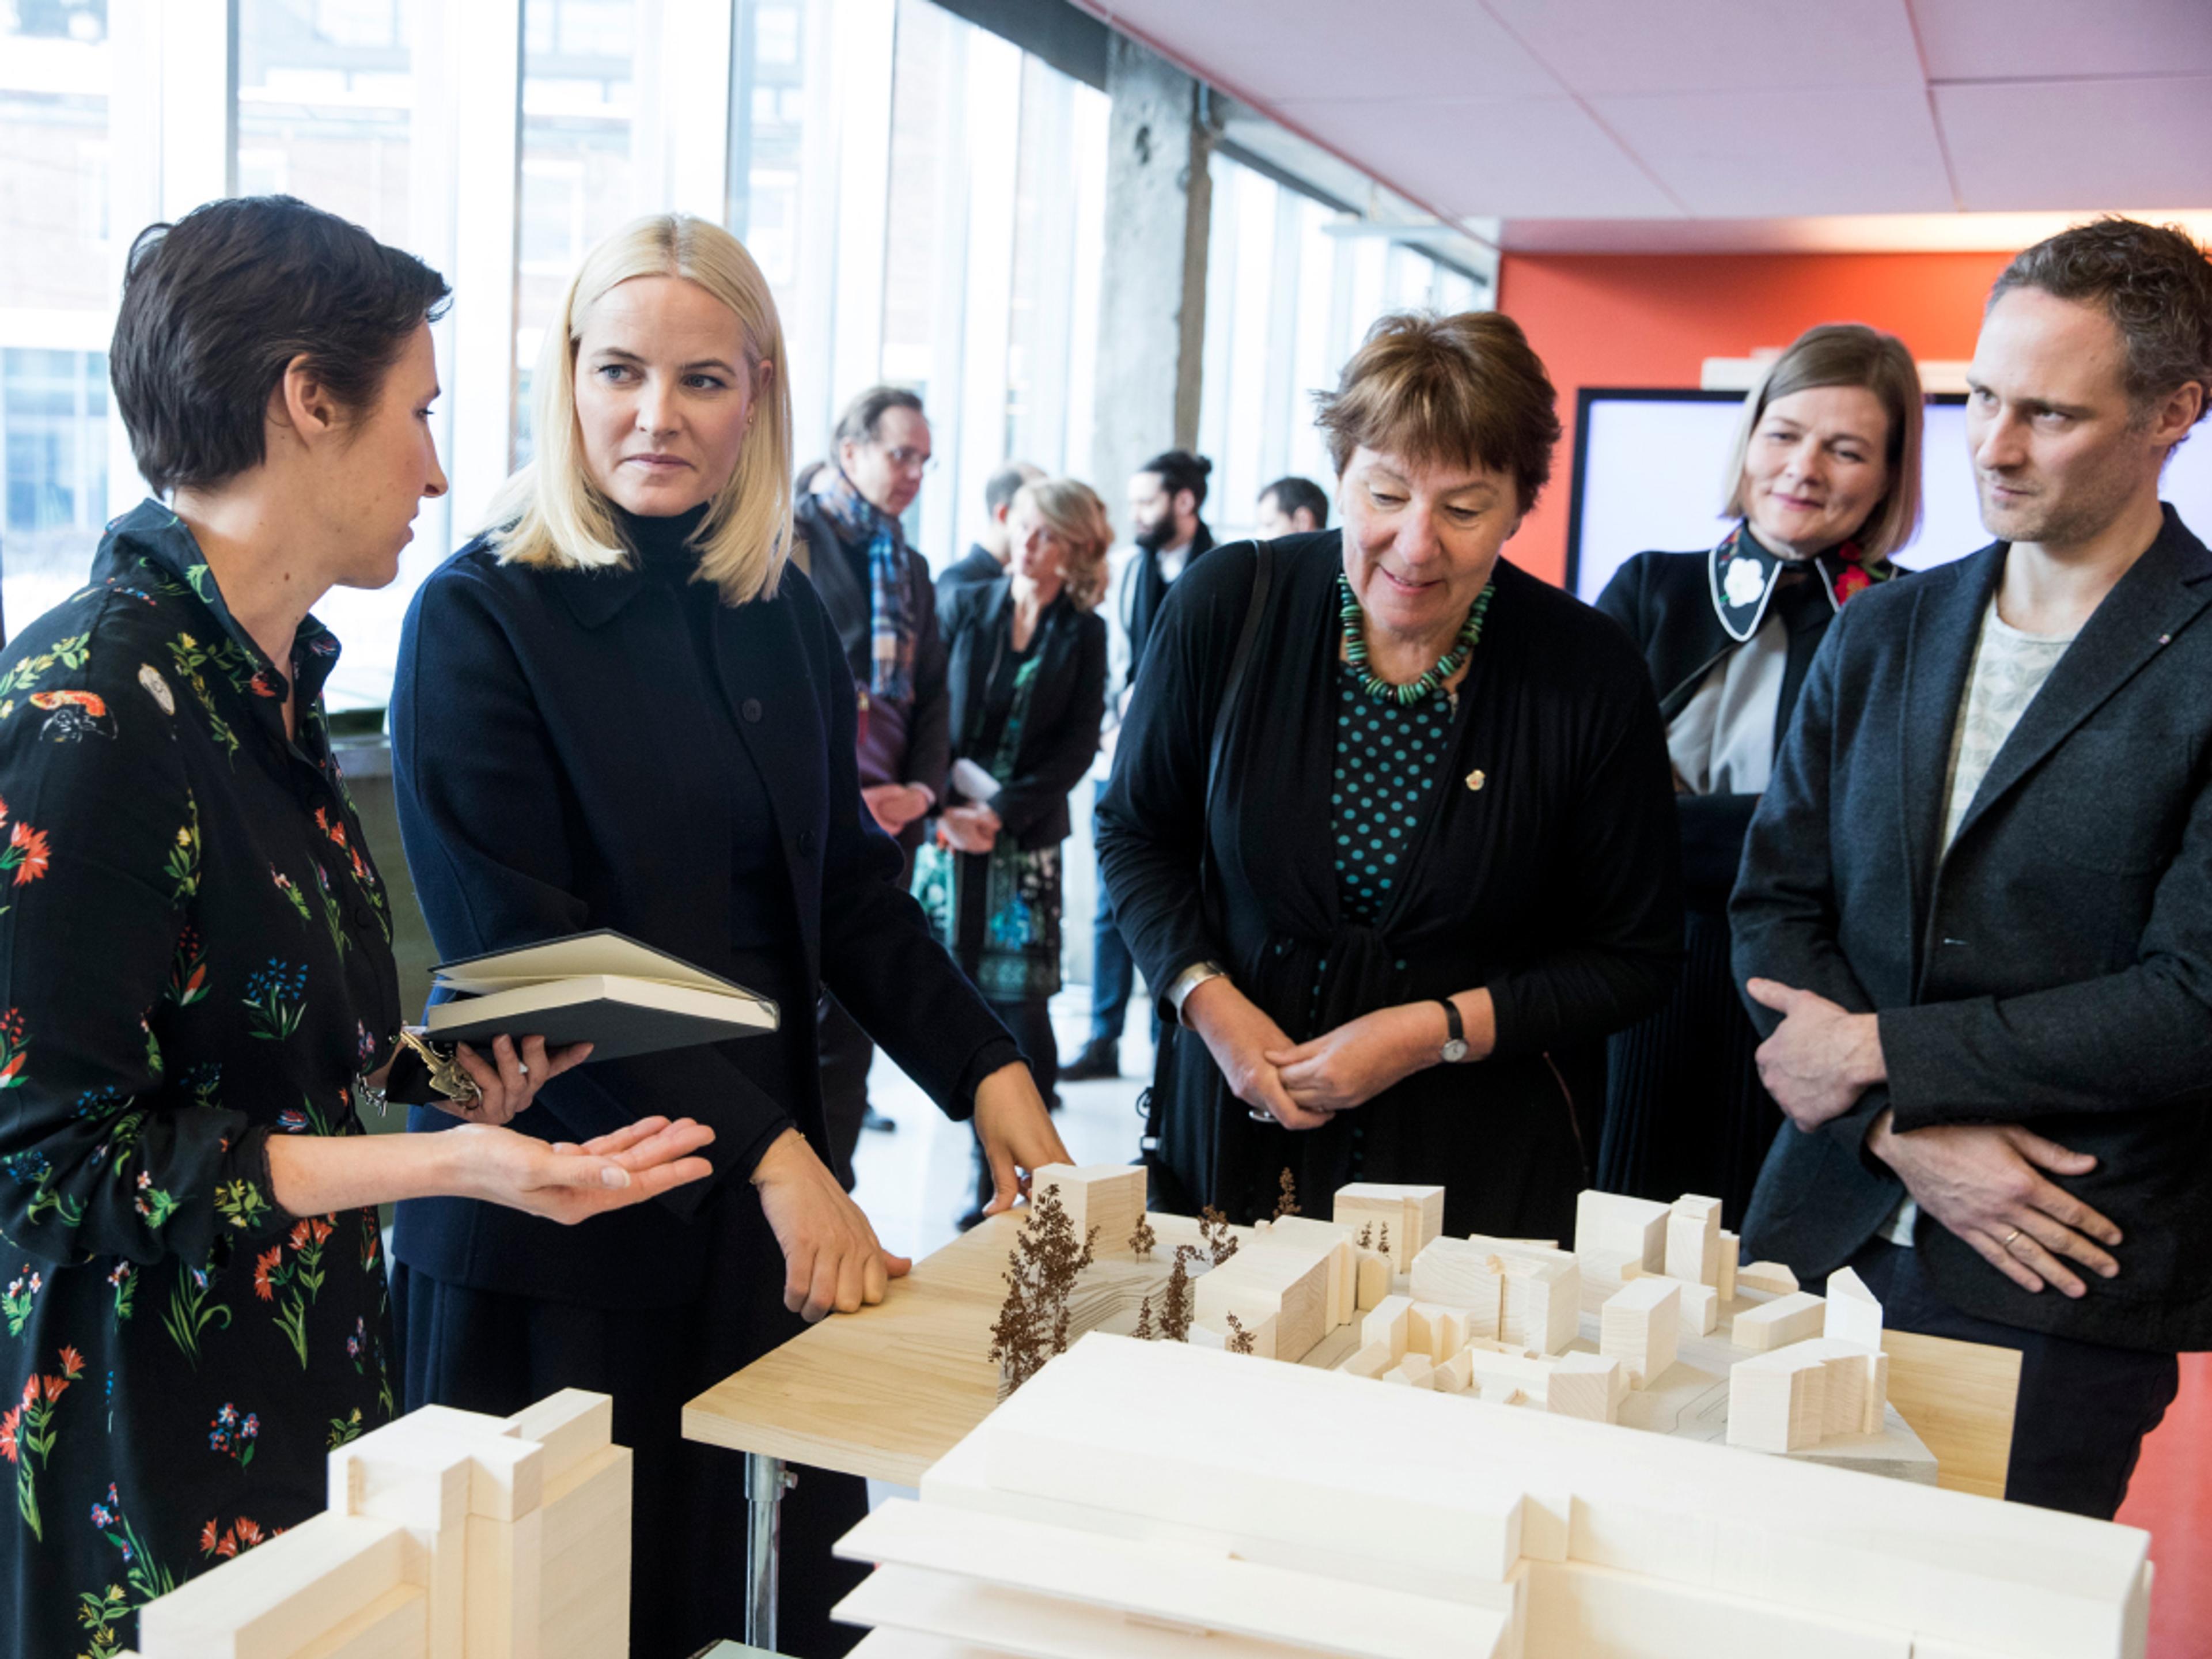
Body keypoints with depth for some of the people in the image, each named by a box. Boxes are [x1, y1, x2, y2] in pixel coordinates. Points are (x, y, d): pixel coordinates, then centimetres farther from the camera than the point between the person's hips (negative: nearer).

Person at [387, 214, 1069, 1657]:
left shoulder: (782, 613, 6)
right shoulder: (481, 619, -11)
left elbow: (846, 881, 10)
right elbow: (527, 951, -16)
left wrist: (987, 1068, -3)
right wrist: (770, 1153, -22)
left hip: (760, 1194, 5)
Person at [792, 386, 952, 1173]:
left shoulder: (910, 566, 19)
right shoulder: (789, 539, -4)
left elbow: (934, 690, 19)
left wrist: (921, 788, 2)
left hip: (884, 820, 7)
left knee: (852, 1021, 9)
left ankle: (829, 1193, 18)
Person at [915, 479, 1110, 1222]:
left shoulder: (1084, 635, 4)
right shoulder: (964, 606, 7)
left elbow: (1077, 748, 0)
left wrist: (1002, 813, -12)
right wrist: (945, 806, -10)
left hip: (1027, 839, -1)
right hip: (949, 828, 1)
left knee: (1020, 1004, -5)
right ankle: (989, 1161, 12)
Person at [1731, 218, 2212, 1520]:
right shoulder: (1880, 635, 8)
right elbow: (1776, 904, 4)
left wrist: (1883, 1055, -12)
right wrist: (1908, 1132, -10)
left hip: (2064, 1282, -4)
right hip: (1828, 1237, 5)